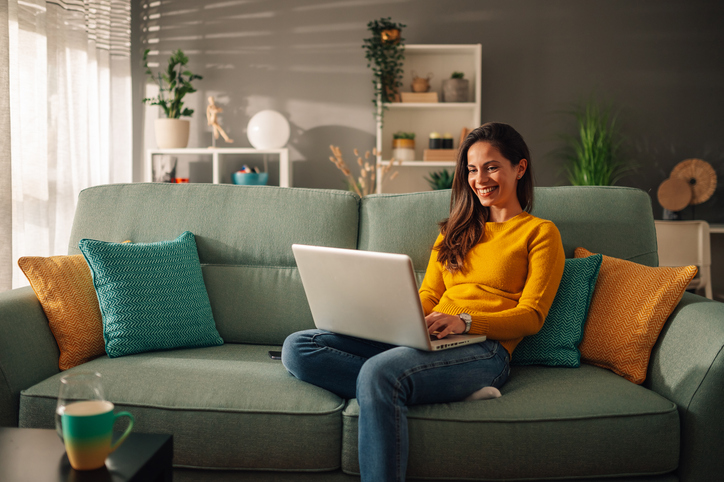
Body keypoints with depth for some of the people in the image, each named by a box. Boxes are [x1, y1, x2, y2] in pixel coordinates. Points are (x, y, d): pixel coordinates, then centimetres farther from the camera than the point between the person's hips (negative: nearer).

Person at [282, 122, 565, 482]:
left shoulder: (540, 233, 11)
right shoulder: (456, 230, 29)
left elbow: (531, 317, 0)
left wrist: (465, 321, -17)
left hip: (483, 348, -7)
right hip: (426, 340, 7)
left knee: (379, 371, -38)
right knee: (297, 347, -17)